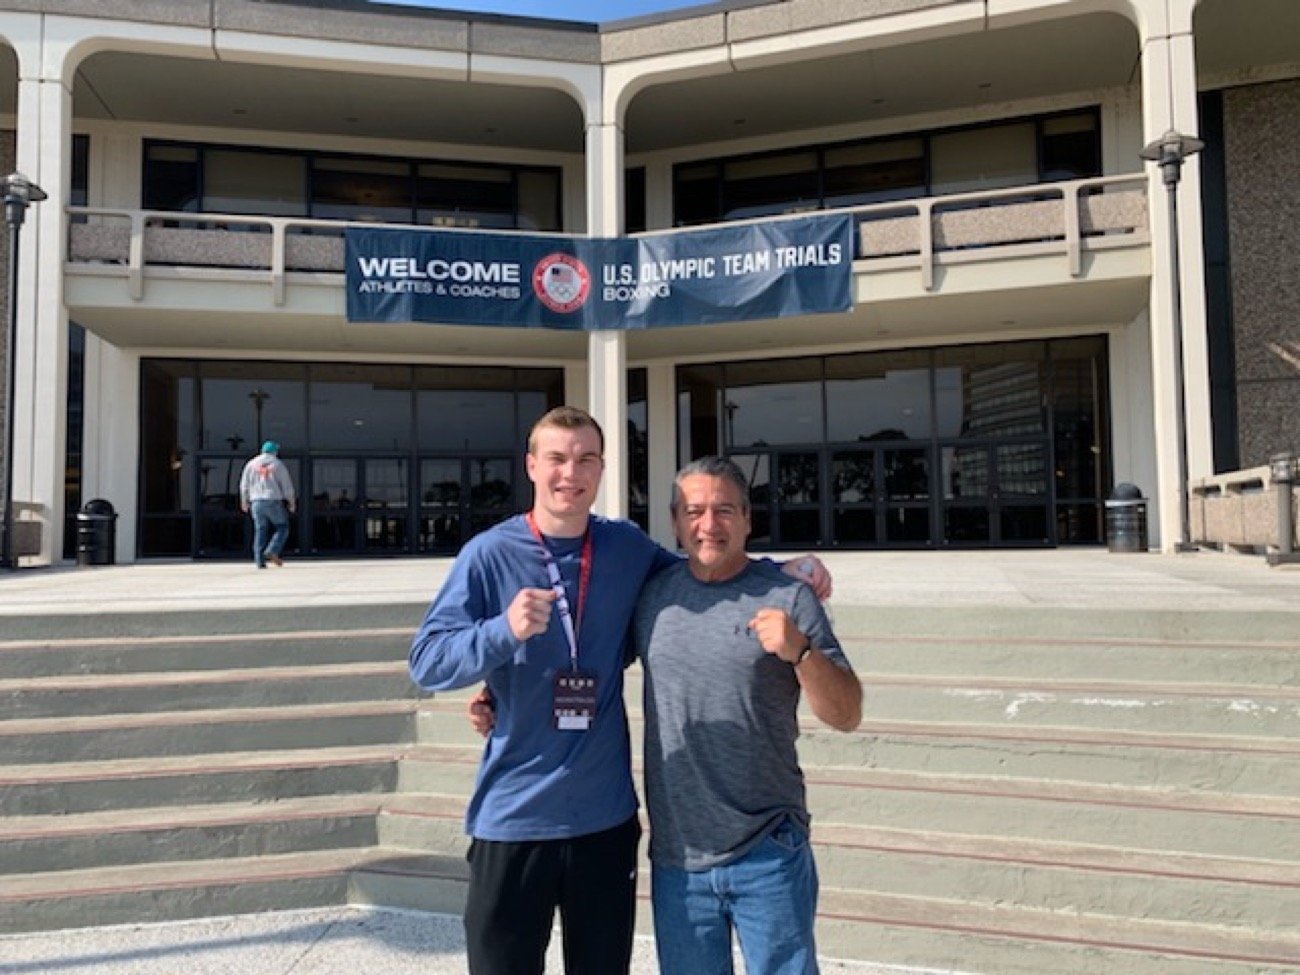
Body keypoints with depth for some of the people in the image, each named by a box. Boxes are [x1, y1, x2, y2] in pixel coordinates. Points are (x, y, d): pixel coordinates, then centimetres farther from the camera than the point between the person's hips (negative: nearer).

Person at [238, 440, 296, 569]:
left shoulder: (251, 464, 12)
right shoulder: (277, 464, 2)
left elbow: (244, 485, 13)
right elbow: (287, 485, 1)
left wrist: (244, 502, 23)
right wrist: (292, 502, 9)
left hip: (256, 501, 4)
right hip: (274, 501, -4)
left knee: (260, 530, 6)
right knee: (282, 527, 6)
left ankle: (260, 561, 1)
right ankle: (272, 551, -14)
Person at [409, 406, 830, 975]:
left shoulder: (627, 547, 2)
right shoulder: (489, 554, -8)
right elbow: (425, 662, -11)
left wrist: (786, 570, 6)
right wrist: (505, 631, -30)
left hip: (607, 816, 3)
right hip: (513, 818, -3)